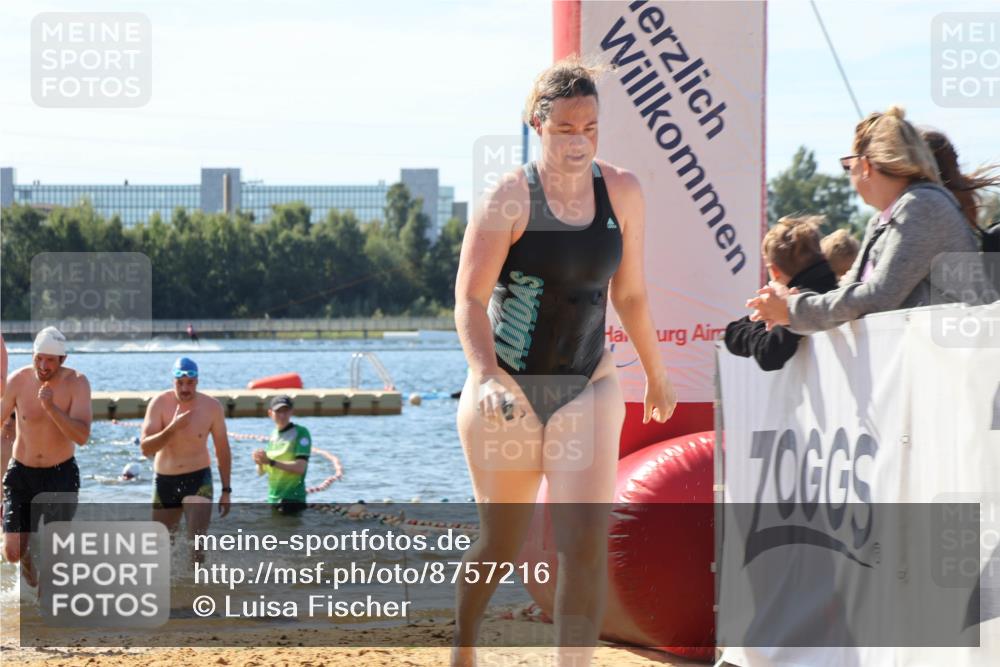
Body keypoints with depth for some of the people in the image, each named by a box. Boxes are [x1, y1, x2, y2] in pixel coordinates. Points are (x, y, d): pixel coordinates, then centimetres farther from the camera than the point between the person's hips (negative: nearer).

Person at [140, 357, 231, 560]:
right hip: (164, 480, 1)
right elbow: (145, 448, -16)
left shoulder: (212, 407, -8)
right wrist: (173, 428, -30)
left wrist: (226, 490, 3)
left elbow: (222, 450, 3)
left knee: (198, 539, -19)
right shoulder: (160, 403, -10)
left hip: (198, 478, -1)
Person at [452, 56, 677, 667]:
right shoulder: (510, 198, -11)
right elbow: (469, 300, -15)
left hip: (589, 387, 2)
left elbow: (630, 294, 13)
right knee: (502, 544, 12)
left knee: (587, 542, -15)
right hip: (508, 392, -2)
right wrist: (486, 376, -31)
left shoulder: (621, 193, 0)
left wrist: (657, 376, 21)